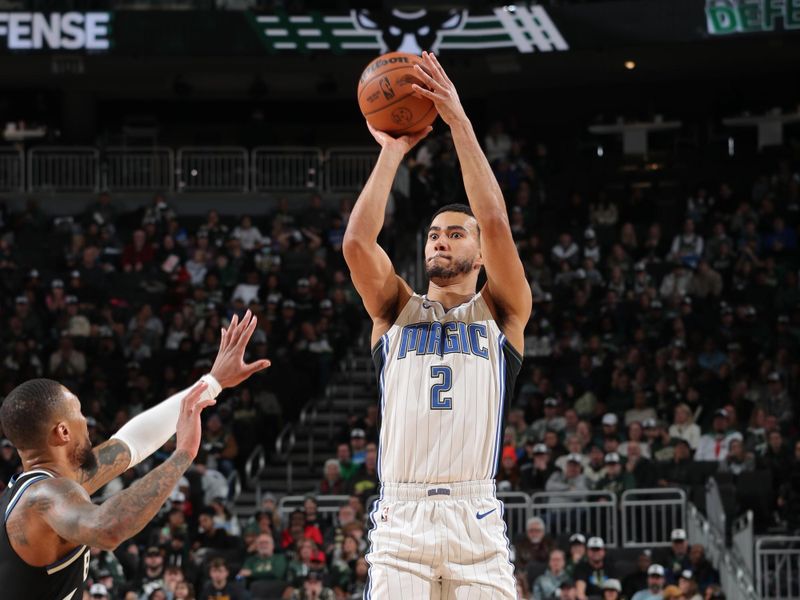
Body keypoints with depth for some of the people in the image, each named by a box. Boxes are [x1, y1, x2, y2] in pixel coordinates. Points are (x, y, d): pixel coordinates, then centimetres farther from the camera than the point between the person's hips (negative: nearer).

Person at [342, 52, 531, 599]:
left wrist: (460, 122, -4)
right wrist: (393, 151, 4)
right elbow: (357, 242, 0)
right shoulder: (396, 311, 17)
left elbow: (496, 224, -2)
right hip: (401, 521, 1)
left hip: (476, 522, -1)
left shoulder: (502, 313, 13)